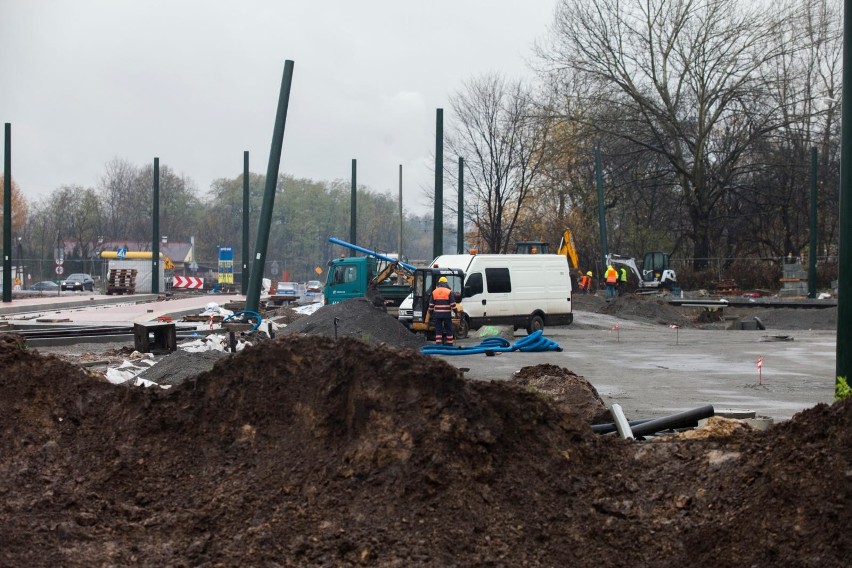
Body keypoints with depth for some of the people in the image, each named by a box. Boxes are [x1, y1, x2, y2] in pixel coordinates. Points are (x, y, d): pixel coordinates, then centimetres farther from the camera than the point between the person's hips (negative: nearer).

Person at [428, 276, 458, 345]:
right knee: (448, 329, 6)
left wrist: (430, 314, 15)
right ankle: (449, 343, 8)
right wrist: (456, 311, 6)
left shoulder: (434, 292, 6)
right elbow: (453, 304, -5)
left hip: (437, 314, 2)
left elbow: (431, 305, 7)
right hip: (447, 314, -2)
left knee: (438, 329, 4)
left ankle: (438, 343, -2)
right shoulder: (449, 292, -2)